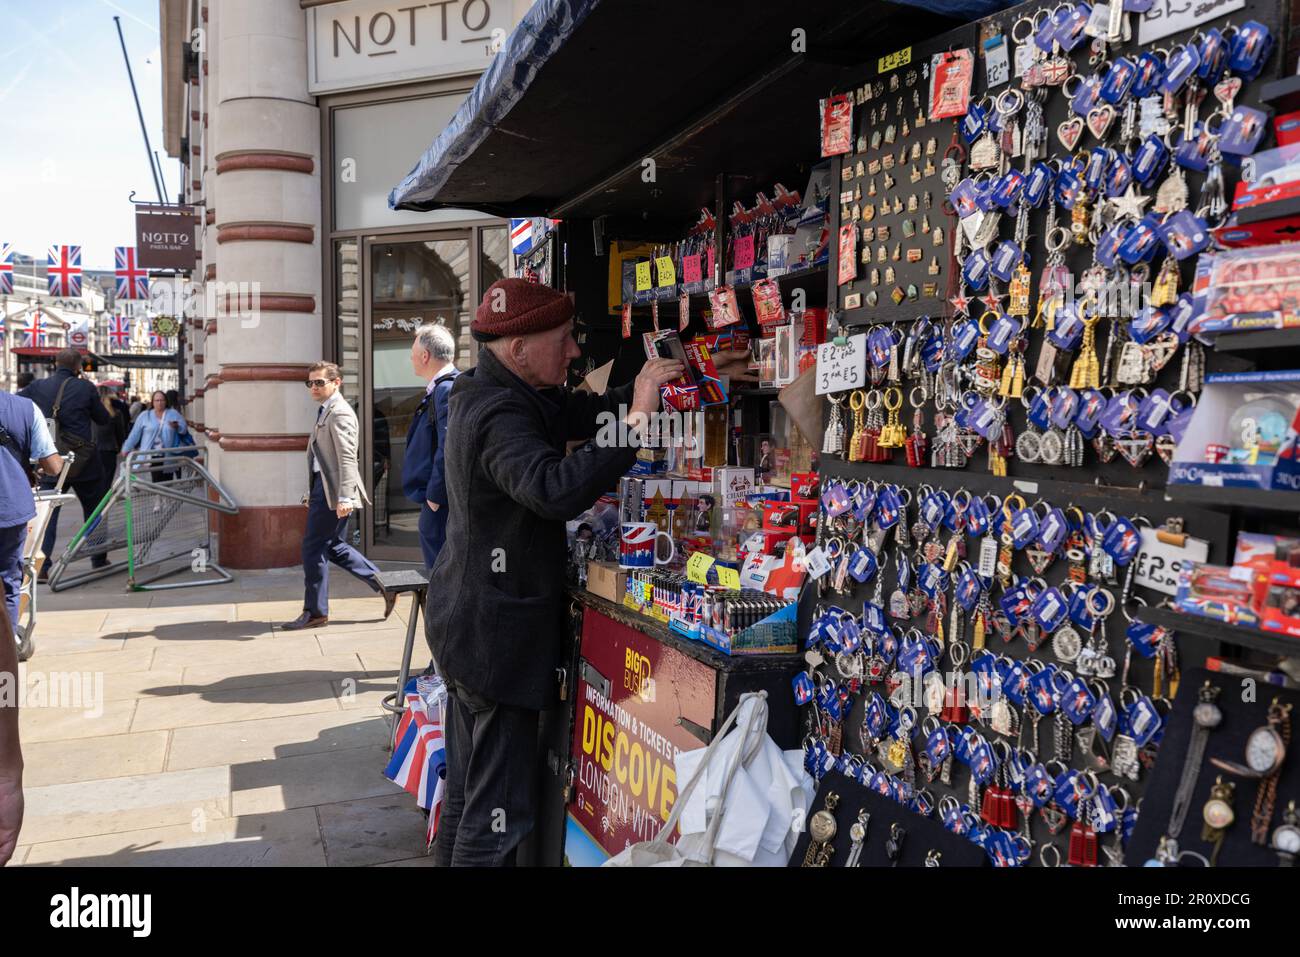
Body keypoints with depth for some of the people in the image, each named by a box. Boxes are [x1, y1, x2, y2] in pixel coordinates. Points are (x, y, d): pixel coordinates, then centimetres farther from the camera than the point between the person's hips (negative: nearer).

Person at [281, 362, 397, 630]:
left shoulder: (339, 412, -13)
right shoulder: (325, 411, 18)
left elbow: (347, 458, -20)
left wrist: (344, 497, -26)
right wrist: (311, 493, 22)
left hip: (331, 491, -10)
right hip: (321, 487, 10)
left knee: (314, 547, -3)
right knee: (332, 546, 14)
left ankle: (315, 611, 8)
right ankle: (382, 584, 19)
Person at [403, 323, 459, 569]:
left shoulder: (447, 390, -17)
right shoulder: (439, 389, 16)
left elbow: (448, 449, -25)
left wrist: (434, 496, -17)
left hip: (441, 507, -10)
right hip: (437, 503, 10)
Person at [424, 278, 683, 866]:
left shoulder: (484, 395, 10)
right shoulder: (500, 414, -22)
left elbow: (583, 413, 10)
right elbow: (554, 489, -39)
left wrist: (643, 387, -3)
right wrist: (635, 421, -35)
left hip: (465, 623, 11)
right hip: (496, 634, -11)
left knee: (467, 790, 21)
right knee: (498, 809, -1)